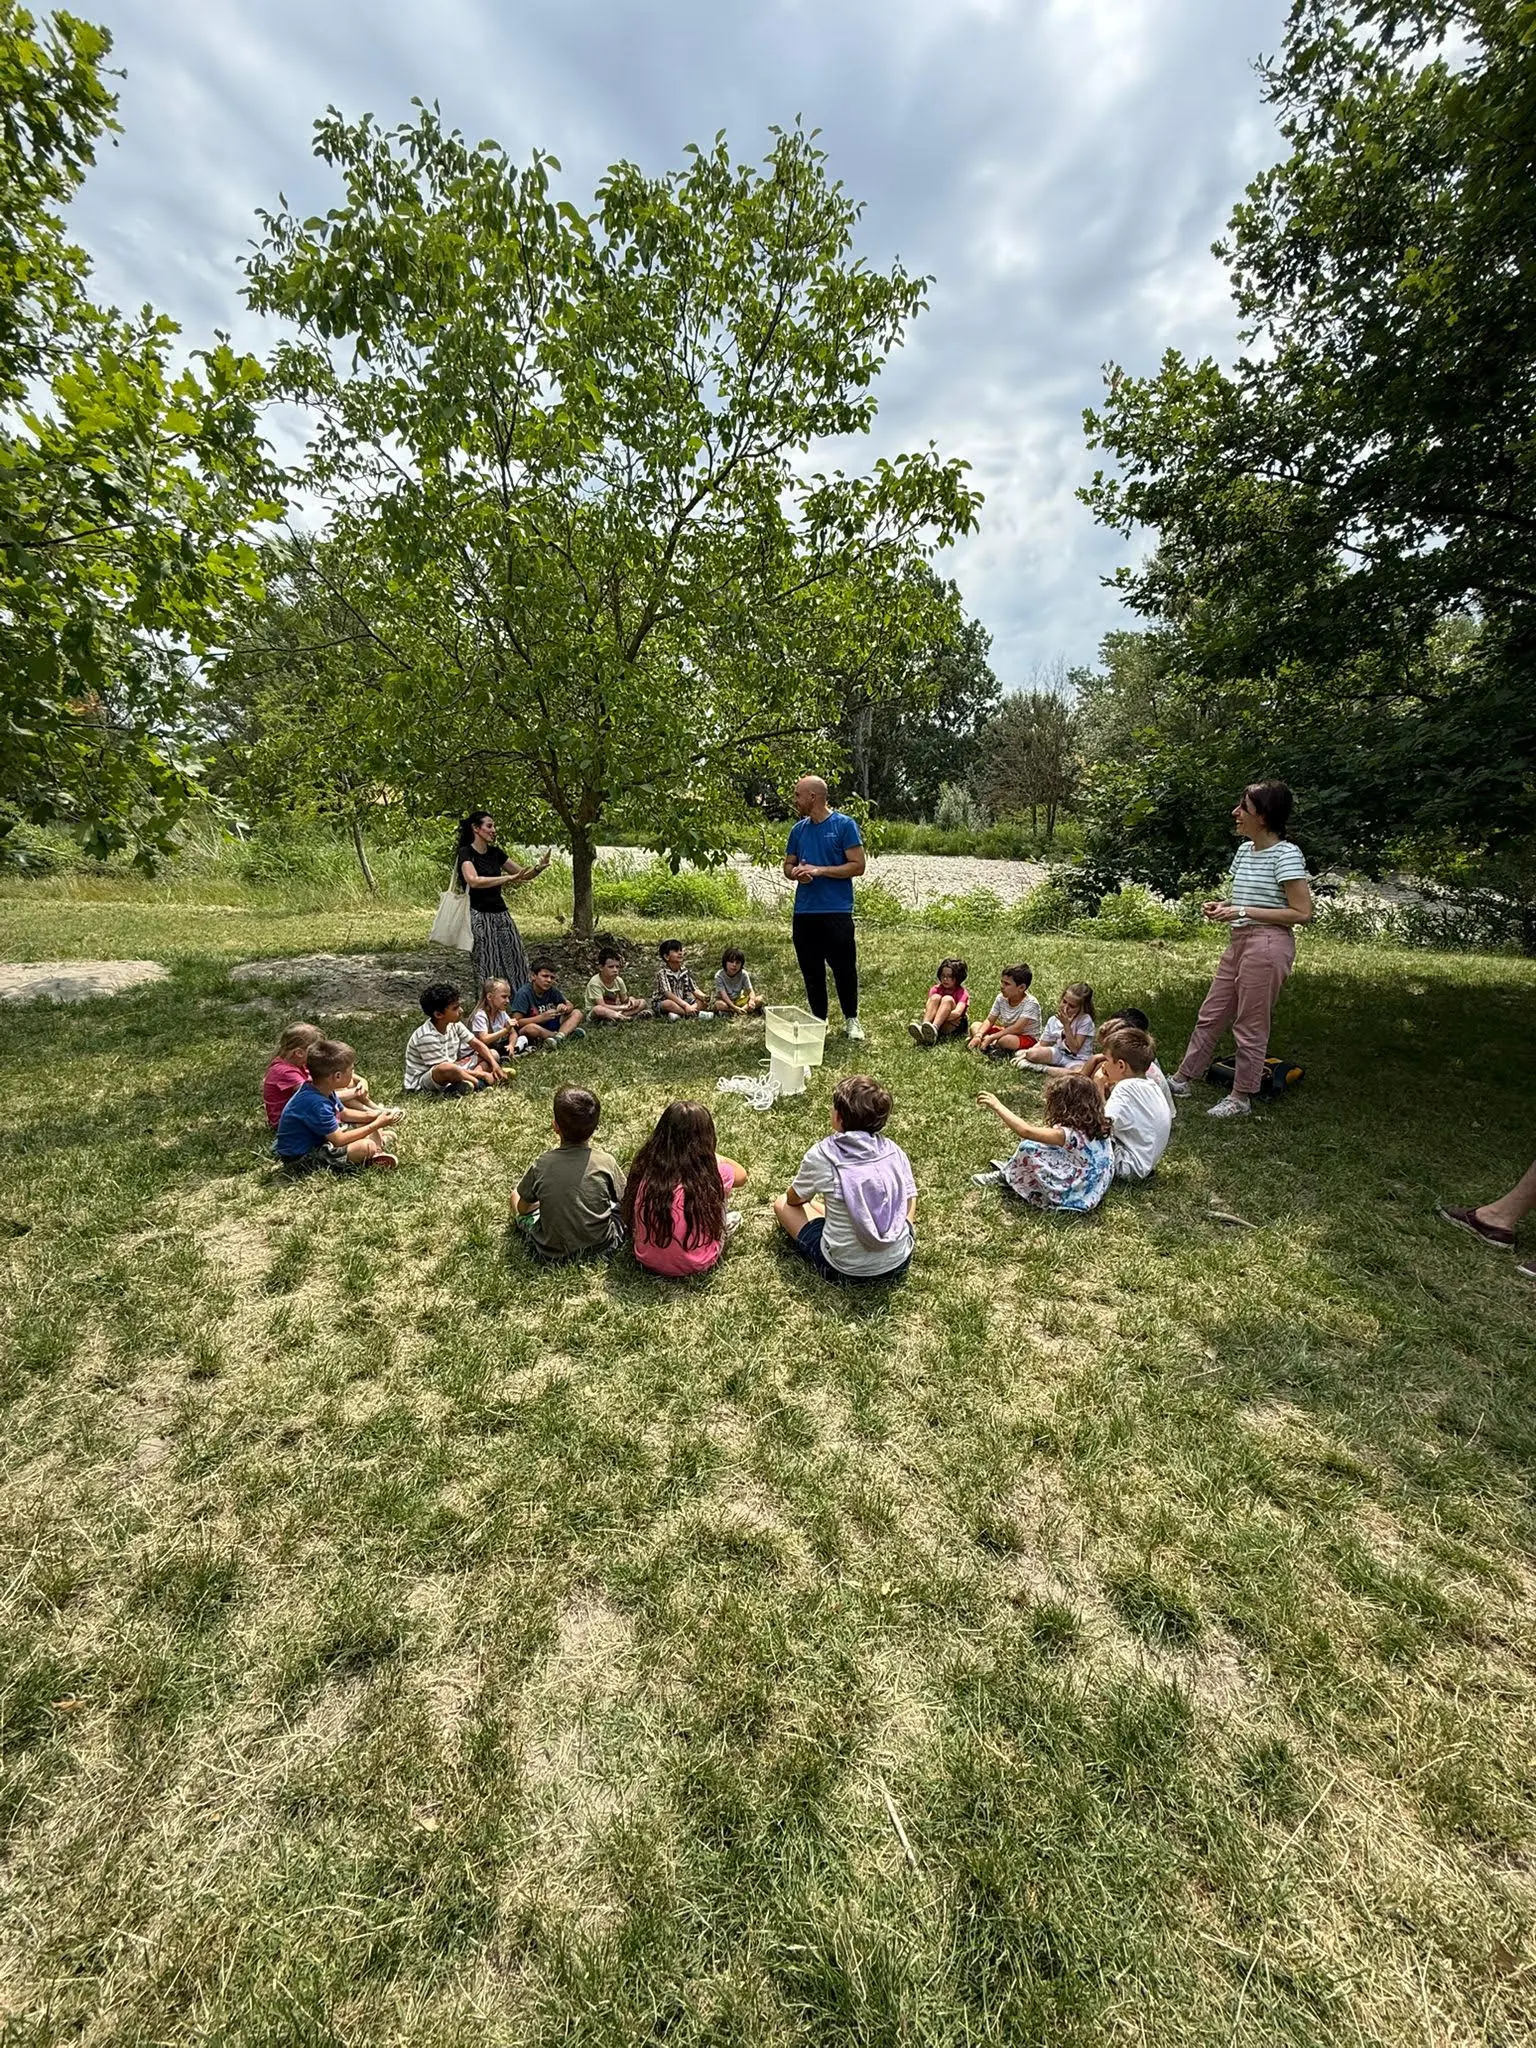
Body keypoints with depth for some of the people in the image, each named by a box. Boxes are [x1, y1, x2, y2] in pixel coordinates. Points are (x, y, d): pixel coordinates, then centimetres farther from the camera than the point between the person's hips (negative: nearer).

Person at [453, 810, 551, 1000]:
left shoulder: (496, 852, 12)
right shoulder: (466, 853, -6)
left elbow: (523, 874, 18)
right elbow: (473, 880, -24)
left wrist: (538, 869, -3)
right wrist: (508, 878, -27)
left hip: (501, 914, 6)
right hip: (479, 916, -6)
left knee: (515, 964, 1)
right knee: (488, 969, -4)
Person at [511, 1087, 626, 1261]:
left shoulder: (541, 1165, -14)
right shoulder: (606, 1161, -16)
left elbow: (523, 1208, 1)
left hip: (552, 1251, 1)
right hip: (602, 1245, 0)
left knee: (515, 1194, 20)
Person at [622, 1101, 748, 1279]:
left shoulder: (645, 1168, -16)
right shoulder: (711, 1174, -23)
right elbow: (742, 1175, 2)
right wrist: (711, 1155, 14)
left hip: (647, 1260, 3)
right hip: (694, 1266, -3)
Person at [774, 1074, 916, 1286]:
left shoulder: (821, 1155, -15)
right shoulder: (894, 1151, -6)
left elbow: (793, 1199, 3)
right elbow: (909, 1203, 8)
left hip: (845, 1270, -4)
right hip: (899, 1262, 4)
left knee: (782, 1204, 13)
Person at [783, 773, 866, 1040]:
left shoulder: (844, 825, -4)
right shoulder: (798, 829, 12)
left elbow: (858, 866, -8)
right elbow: (788, 865, 19)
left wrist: (820, 870, -15)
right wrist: (795, 872, -5)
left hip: (837, 911, -5)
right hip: (804, 911, 5)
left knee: (844, 967, 1)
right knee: (811, 970, 10)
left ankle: (851, 1019, 19)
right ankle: (818, 1019, 23)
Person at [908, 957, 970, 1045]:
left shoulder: (962, 992, -3)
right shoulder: (936, 989, 7)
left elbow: (957, 1012, -22)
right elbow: (927, 1007, -9)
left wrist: (941, 1017, -31)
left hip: (951, 1027, -3)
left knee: (947, 999, -25)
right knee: (935, 997, -20)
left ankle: (934, 1029, -51)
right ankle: (923, 1028, -45)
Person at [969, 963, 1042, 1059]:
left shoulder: (1030, 1003, -23)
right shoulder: (1001, 998, -5)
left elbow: (1017, 1028, -31)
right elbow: (989, 1020, -4)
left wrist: (991, 1038, -34)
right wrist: (978, 1035, -24)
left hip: (1028, 1038, -7)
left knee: (1005, 1040, -41)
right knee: (975, 1026, -6)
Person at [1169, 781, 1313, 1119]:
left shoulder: (1286, 854, -13)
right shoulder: (1244, 850, 11)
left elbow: (1302, 913, -16)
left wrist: (1243, 912, -19)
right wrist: (1223, 906, 3)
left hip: (1267, 944, -8)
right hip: (1238, 941, 8)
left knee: (1250, 1025, 2)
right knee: (1210, 1015, 14)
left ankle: (1241, 1097, 15)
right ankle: (1182, 1078, 24)